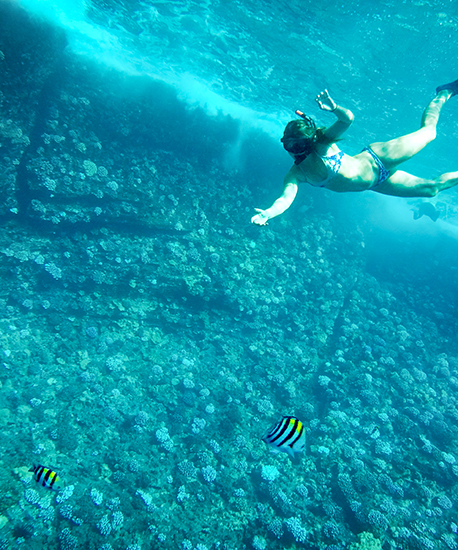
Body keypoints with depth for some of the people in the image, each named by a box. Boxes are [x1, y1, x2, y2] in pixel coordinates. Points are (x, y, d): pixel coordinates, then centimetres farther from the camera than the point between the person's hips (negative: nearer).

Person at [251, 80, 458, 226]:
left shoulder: (323, 143, -24)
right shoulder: (295, 175, -15)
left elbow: (348, 118, -37)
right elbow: (286, 198, -30)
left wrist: (334, 108, -60)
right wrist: (268, 213, -50)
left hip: (376, 160, -3)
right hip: (373, 183, 4)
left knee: (428, 130, 14)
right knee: (429, 189, 15)